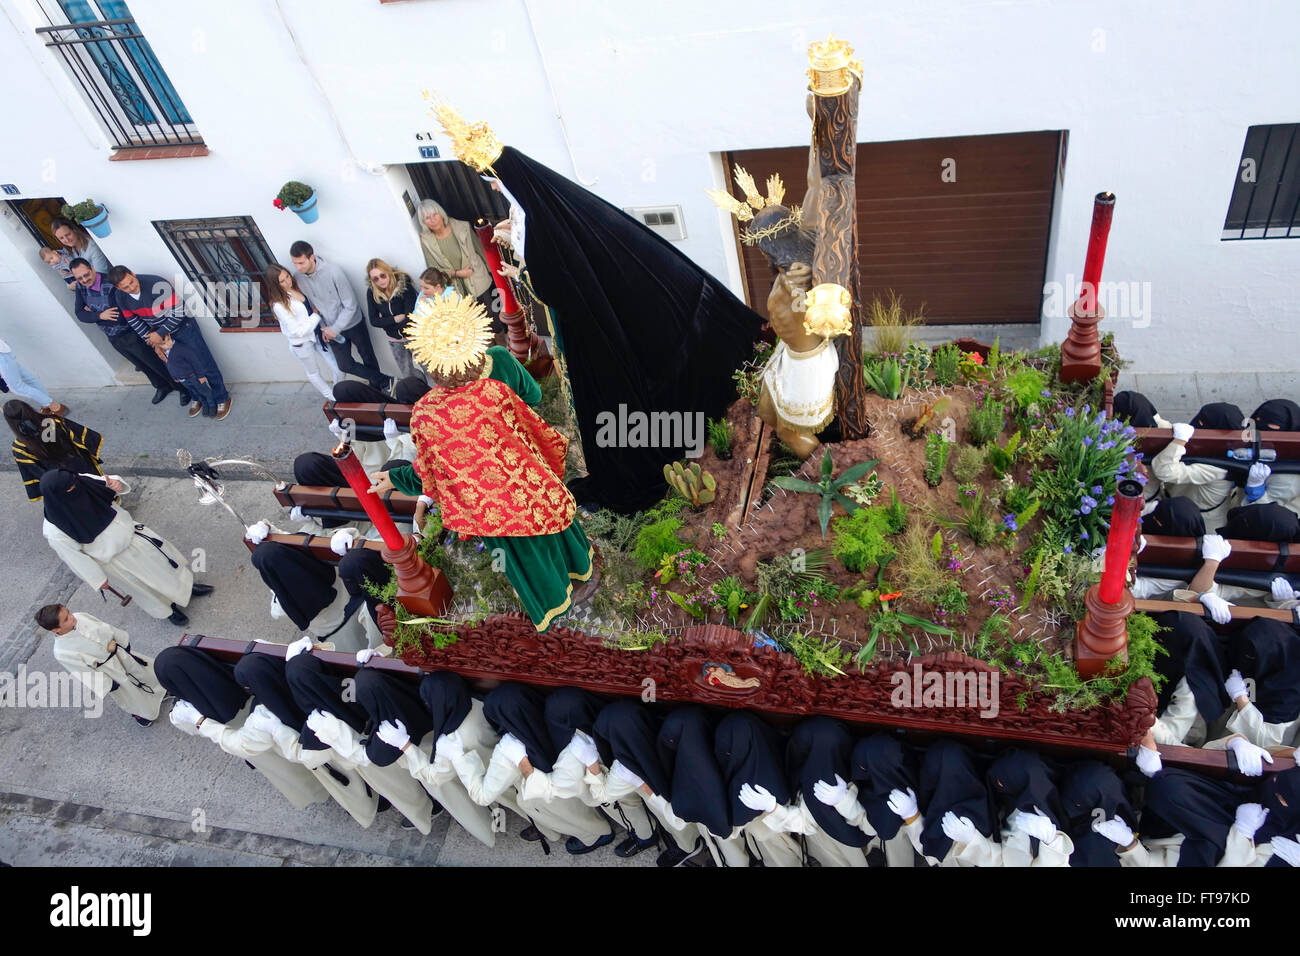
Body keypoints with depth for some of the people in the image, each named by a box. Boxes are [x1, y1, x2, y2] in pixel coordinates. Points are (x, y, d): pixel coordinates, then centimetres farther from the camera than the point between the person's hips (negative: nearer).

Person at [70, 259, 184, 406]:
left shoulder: (111, 285, -27)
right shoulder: (80, 287, -5)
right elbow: (80, 315, -3)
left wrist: (92, 313, -16)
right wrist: (100, 315, -22)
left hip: (132, 334, -7)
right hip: (114, 339, 7)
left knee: (158, 364, 4)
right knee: (143, 366, 24)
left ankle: (184, 389, 20)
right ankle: (162, 387, 44)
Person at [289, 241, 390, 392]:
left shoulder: (333, 272, -25)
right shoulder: (299, 279, -10)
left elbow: (350, 305, -20)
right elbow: (312, 306, 6)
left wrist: (335, 329, -19)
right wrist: (324, 328, -2)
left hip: (352, 323, -4)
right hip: (331, 328, 4)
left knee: (368, 358, 12)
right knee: (345, 365, 1)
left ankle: (377, 388, 35)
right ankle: (386, 382, 14)